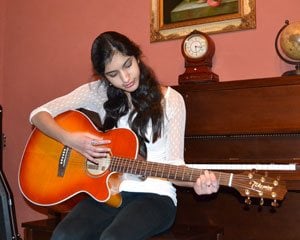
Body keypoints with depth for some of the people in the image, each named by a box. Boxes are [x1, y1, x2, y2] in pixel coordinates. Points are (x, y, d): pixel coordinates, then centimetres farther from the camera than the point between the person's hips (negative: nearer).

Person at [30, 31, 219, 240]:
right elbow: (39, 114, 4)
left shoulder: (171, 100, -2)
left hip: (153, 195, -2)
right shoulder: (99, 92, 3)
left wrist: (195, 182, -25)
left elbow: (173, 163, -4)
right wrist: (70, 139, -14)